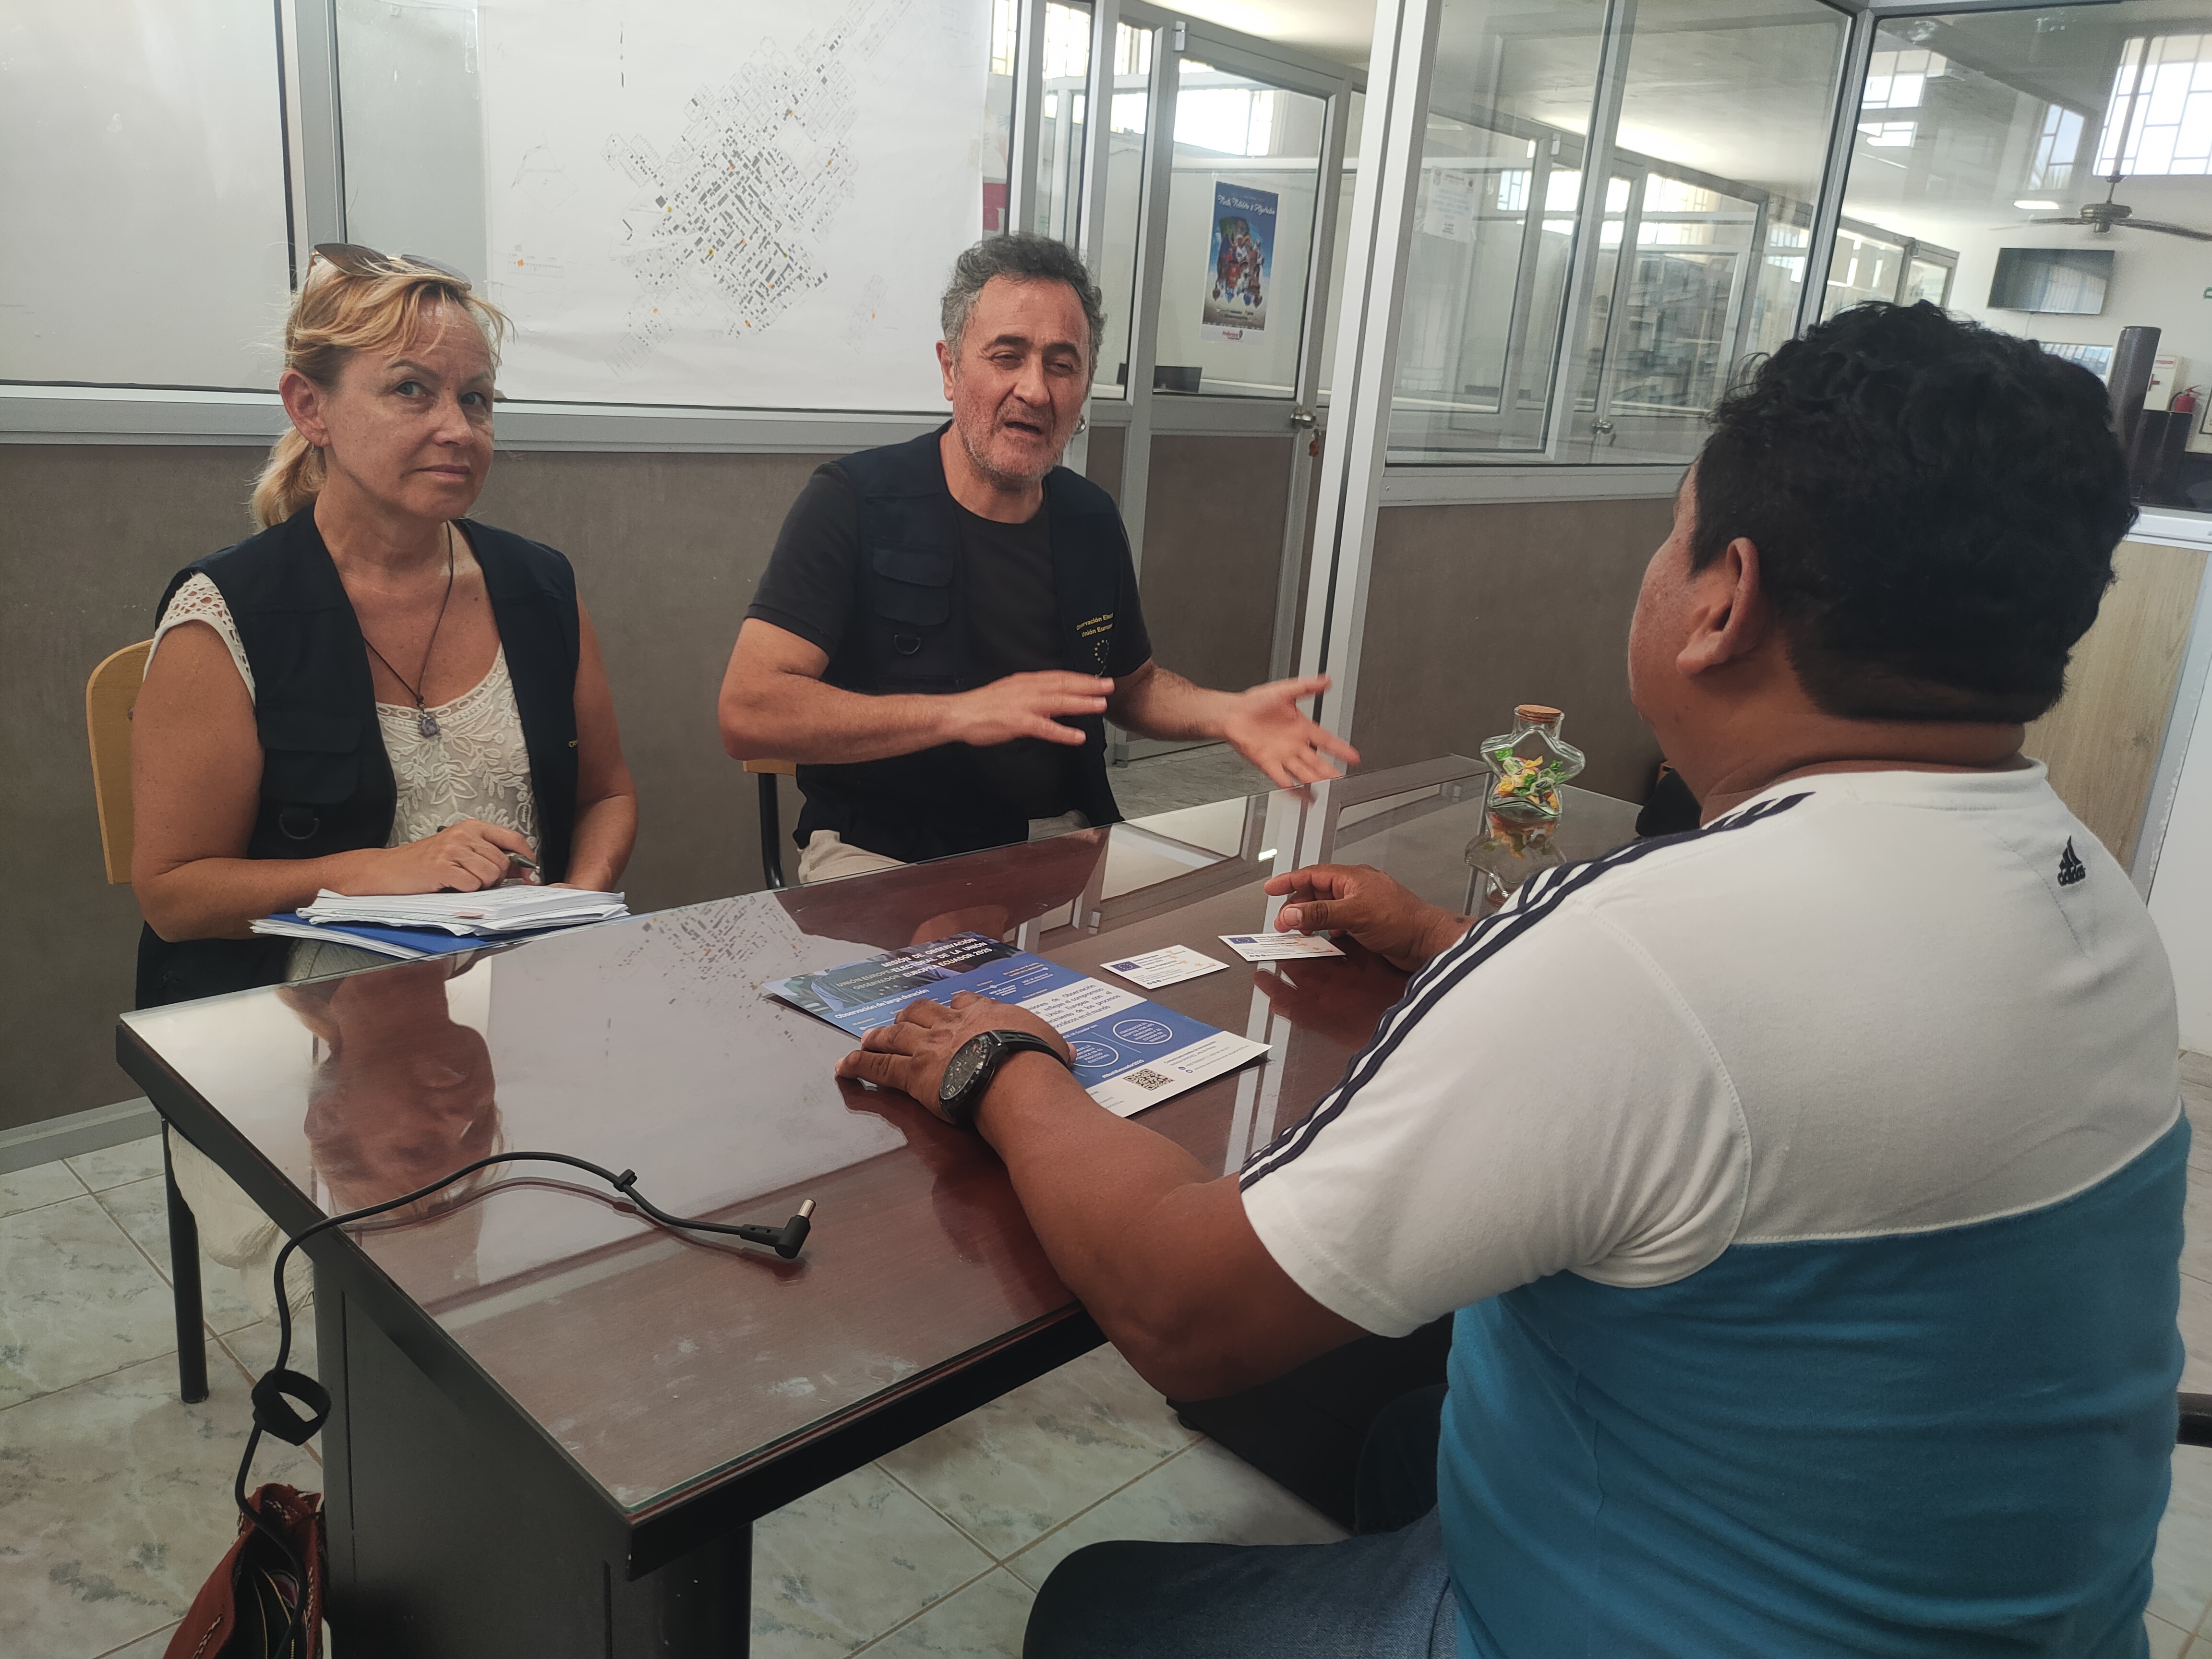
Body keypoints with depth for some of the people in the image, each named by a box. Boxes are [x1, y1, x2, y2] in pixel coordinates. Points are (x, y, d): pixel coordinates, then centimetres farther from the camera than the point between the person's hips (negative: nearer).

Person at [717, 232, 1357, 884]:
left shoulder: (1091, 519, 8)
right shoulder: (853, 500, -9)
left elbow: (1131, 684, 24)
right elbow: (747, 713, -19)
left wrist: (1226, 714, 1)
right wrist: (960, 713, -27)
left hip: (1060, 840, 5)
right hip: (882, 852, -5)